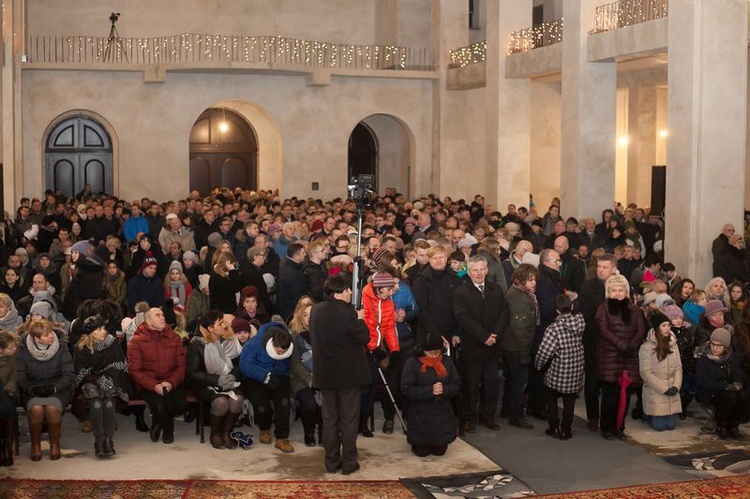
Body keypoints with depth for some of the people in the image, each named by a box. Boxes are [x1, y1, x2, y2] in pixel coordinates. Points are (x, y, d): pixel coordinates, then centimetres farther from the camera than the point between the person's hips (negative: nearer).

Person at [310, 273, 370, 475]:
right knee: (349, 420, 6)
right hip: (348, 373, -5)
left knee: (329, 419, 13)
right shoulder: (347, 313, -20)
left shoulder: (316, 311, 1)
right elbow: (364, 337, -15)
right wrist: (360, 319, 2)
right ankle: (348, 462, 11)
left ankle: (331, 462, 18)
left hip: (325, 373, 5)